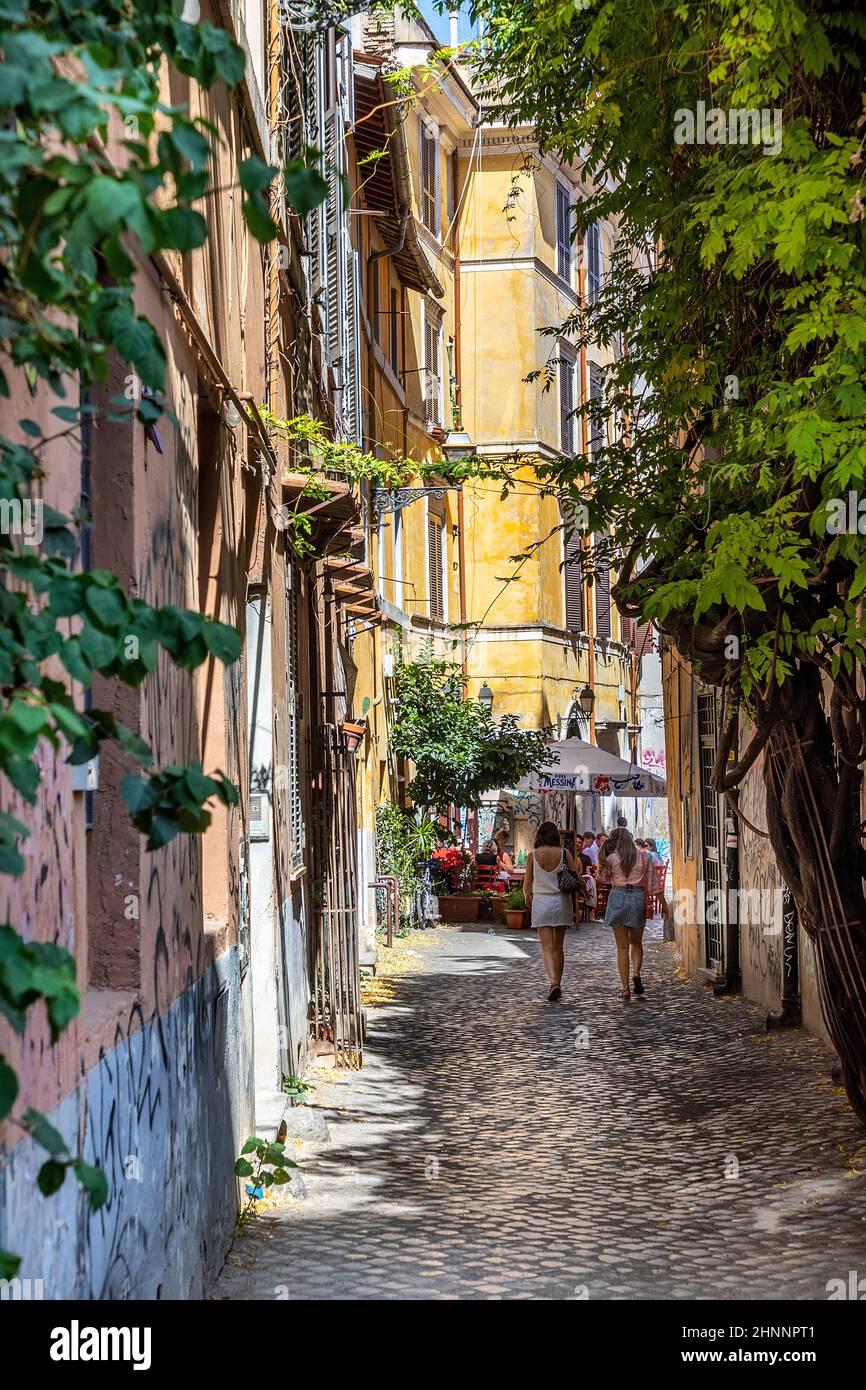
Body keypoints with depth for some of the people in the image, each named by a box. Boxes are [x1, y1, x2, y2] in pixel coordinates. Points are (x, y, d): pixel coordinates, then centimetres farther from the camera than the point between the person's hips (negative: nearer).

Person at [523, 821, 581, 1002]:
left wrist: (527, 898, 22)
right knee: (559, 947, 14)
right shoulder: (564, 854, -4)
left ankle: (554, 983, -22)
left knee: (547, 948, -3)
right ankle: (558, 985, 21)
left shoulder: (532, 856, -5)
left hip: (541, 901, -2)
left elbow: (527, 885, 1)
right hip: (562, 901, 2)